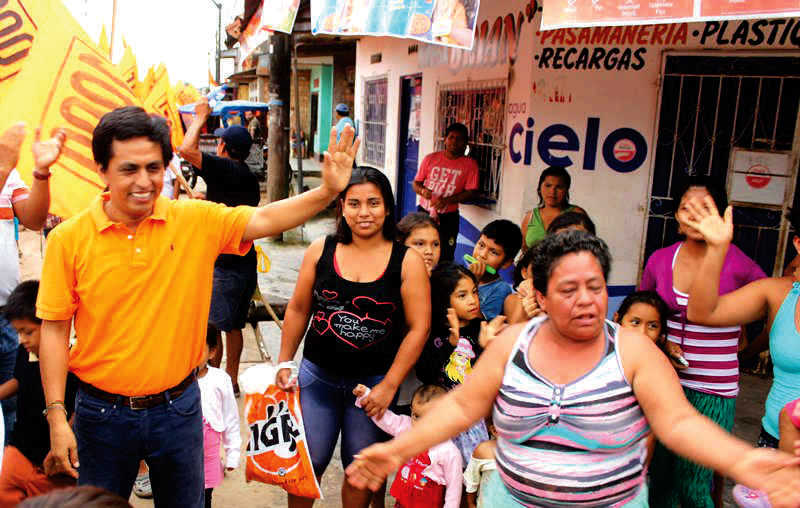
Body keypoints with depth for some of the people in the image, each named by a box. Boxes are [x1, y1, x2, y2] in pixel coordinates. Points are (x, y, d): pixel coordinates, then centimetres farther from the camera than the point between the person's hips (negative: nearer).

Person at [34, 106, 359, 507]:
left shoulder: (196, 220, -7)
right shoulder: (68, 239, -10)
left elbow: (263, 220, -10)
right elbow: (55, 329, -6)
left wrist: (327, 191, -26)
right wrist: (57, 418, -7)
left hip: (179, 407, 1)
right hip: (103, 414, -1)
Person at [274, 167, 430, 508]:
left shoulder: (407, 261, -8)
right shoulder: (320, 251, -2)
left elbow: (418, 328, -8)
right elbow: (298, 309, 7)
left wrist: (388, 386, -10)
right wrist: (284, 363, 7)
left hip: (375, 381, -1)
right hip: (318, 375, 2)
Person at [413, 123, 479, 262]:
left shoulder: (470, 164, -5)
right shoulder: (431, 158, 0)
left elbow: (471, 192, -9)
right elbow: (416, 183, 6)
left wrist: (447, 200, -22)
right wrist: (422, 191, -19)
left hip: (448, 217, -2)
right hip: (424, 212, 2)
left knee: (445, 258, 2)